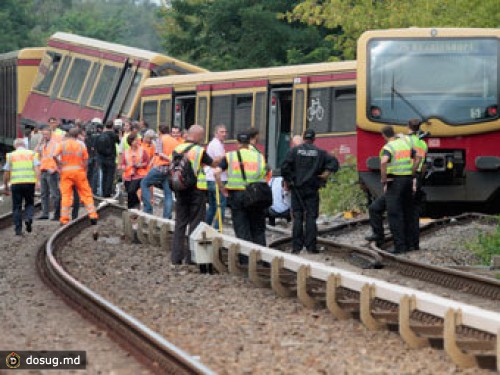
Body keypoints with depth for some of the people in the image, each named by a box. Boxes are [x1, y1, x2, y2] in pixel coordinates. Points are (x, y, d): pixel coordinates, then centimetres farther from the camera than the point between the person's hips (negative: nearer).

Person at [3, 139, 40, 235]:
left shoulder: (11, 156, 8)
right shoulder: (31, 154, 9)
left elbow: (6, 173, 8)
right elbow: (37, 169, -4)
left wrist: (6, 185, 19)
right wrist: (38, 181, -8)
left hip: (16, 184, 0)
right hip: (29, 183, 0)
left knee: (17, 207, 7)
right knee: (29, 203, 16)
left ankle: (18, 229, 2)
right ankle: (28, 218, -11)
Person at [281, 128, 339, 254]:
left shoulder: (295, 151, -1)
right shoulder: (319, 152, 3)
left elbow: (285, 167, -9)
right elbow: (333, 162, -4)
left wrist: (288, 180, 2)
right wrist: (326, 173, 1)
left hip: (297, 188, 0)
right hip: (312, 189, 0)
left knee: (297, 216, 3)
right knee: (311, 216, 3)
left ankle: (297, 246, 0)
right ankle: (310, 246, 0)